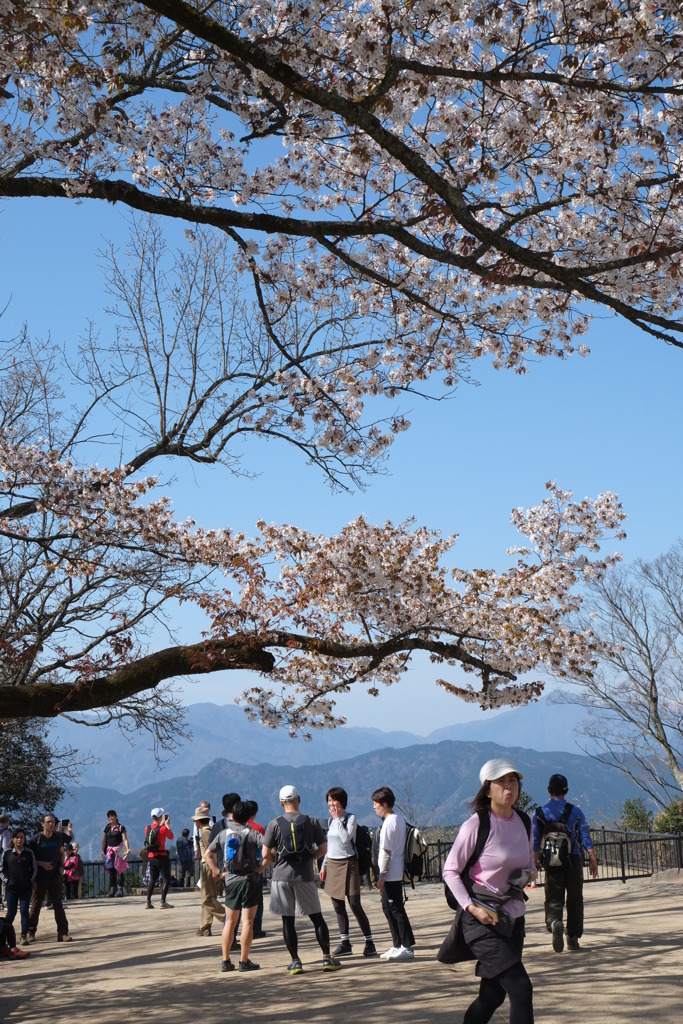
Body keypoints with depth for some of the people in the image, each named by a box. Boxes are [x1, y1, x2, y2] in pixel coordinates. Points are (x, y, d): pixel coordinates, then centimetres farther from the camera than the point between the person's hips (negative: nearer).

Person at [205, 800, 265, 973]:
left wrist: (217, 871, 5)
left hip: (231, 880, 3)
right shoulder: (253, 834, -6)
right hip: (250, 879, -3)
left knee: (230, 922, 12)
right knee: (247, 921, 0)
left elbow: (207, 854, 6)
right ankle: (244, 961, -1)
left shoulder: (224, 834, 5)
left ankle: (226, 961, 12)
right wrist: (262, 867, -9)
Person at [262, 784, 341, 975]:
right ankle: (327, 958, 9)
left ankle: (295, 961, 8)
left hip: (281, 876, -1)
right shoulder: (311, 822, -1)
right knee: (317, 918, 10)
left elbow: (266, 855, -4)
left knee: (287, 921, 7)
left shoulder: (274, 824, -4)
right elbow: (323, 849, 2)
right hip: (305, 876, 1)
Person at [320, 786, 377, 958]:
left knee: (355, 905, -8)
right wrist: (324, 866, 15)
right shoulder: (331, 819, 12)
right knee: (338, 907, 6)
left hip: (347, 864, -6)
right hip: (332, 865, 6)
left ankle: (369, 942, -2)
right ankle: (345, 943, 13)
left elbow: (346, 838, -22)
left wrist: (338, 819, -14)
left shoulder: (350, 818, -6)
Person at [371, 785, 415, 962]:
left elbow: (386, 851, -19)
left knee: (395, 909, -5)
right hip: (397, 872, 10)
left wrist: (381, 876, -15)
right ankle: (398, 945, 19)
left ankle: (407, 947, -3)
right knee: (389, 908, 15)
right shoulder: (399, 818, 11)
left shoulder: (389, 823, -17)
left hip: (390, 874, -10)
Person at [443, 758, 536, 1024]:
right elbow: (450, 871, -7)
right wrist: (471, 907, -18)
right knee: (521, 988, -14)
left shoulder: (523, 822, 5)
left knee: (493, 995, 12)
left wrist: (529, 871, -1)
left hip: (513, 917, 7)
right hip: (482, 920, -7)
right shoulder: (476, 825, -14)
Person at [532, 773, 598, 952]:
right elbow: (586, 838, -3)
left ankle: (554, 922, -28)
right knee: (574, 899, 11)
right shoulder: (575, 812, 2)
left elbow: (535, 841, 2)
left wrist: (535, 864, 8)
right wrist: (593, 860, 0)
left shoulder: (539, 813, 3)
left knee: (553, 899, 3)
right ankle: (573, 938, 13)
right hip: (573, 860, 0)